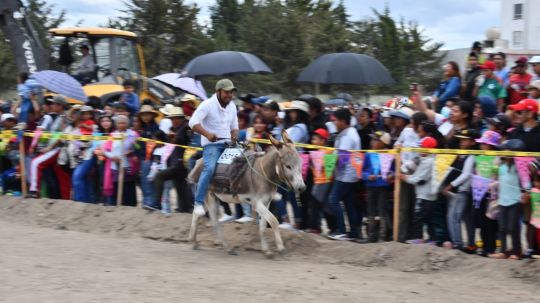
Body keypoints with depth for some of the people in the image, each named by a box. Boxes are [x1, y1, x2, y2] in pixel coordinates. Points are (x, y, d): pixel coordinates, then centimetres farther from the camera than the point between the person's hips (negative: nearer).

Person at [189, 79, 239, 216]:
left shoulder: (232, 106, 12)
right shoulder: (208, 105, -9)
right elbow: (193, 123, -18)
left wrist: (234, 136, 0)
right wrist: (207, 134, -32)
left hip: (228, 144, 7)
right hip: (212, 144, -7)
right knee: (210, 168, -29)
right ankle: (199, 203, -26)